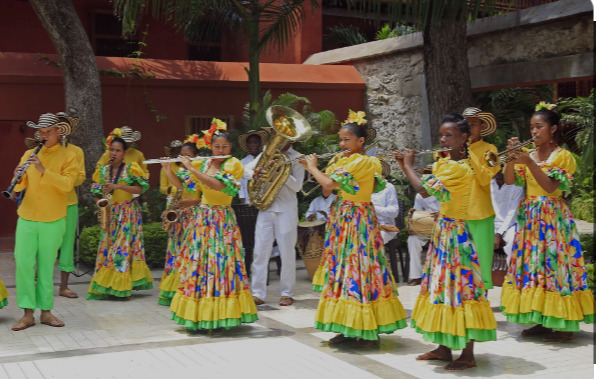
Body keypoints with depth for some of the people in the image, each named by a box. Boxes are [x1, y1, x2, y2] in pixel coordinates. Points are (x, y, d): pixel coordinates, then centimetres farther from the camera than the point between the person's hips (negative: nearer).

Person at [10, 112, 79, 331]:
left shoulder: (67, 157, 2)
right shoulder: (29, 155, 12)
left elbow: (67, 184, -14)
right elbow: (20, 187, 8)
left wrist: (43, 170, -24)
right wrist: (19, 177, -14)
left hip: (53, 221, -2)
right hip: (27, 218, 2)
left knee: (46, 266, 3)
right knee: (23, 262, -5)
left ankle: (46, 311, 13)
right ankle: (28, 314, 2)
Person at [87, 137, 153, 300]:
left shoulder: (130, 168, 0)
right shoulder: (103, 170, 11)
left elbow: (139, 189, -9)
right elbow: (97, 191, 16)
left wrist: (118, 186, -18)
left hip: (128, 212, -4)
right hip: (110, 213, 4)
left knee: (124, 246, -9)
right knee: (107, 246, -1)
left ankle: (124, 287, -4)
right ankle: (106, 286, 4)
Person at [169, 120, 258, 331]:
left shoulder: (233, 164, -6)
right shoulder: (202, 164, 10)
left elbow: (217, 184, -22)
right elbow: (181, 185, 14)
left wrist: (191, 168, -19)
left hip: (223, 220, -5)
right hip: (202, 219, 5)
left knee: (220, 263, -8)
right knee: (199, 262, 5)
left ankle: (219, 317, -3)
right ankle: (198, 315, 14)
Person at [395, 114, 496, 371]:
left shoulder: (461, 168, -20)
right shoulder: (444, 163, 10)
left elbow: (424, 188, -24)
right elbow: (423, 189, 13)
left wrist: (408, 164, -10)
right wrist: (405, 166, 5)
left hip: (454, 231, -9)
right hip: (442, 229, 9)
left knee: (460, 285, -4)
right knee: (442, 285, 13)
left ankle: (468, 355, 4)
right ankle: (444, 347, 23)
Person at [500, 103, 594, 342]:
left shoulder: (563, 156, -3)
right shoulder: (528, 155, 12)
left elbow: (550, 187, -17)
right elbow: (510, 180, 1)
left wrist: (530, 163, -24)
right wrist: (512, 157, -12)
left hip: (553, 217, -6)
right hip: (529, 217, 6)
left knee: (554, 263, -8)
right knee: (532, 264, 4)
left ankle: (565, 325, -1)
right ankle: (543, 321, 14)